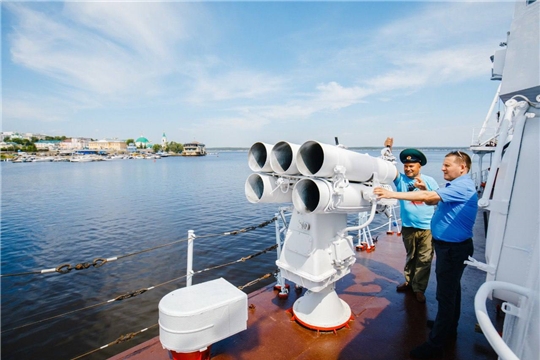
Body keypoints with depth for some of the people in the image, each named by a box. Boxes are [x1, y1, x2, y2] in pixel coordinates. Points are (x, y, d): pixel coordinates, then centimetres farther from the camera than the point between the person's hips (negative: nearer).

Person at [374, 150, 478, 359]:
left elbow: (428, 197, -32)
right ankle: (449, 328, 41)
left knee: (446, 294, -3)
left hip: (454, 248, -10)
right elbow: (433, 201, 16)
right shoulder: (456, 187, 12)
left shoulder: (463, 187, -20)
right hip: (448, 246, 10)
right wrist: (423, 189, -3)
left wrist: (392, 194, -34)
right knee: (451, 289, 22)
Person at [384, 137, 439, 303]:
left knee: (424, 259, 8)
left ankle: (419, 288, 23)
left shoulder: (429, 181, -2)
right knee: (410, 257, 19)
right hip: (408, 227, 1)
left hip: (428, 228, -1)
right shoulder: (401, 179, -3)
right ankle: (409, 281, 37)